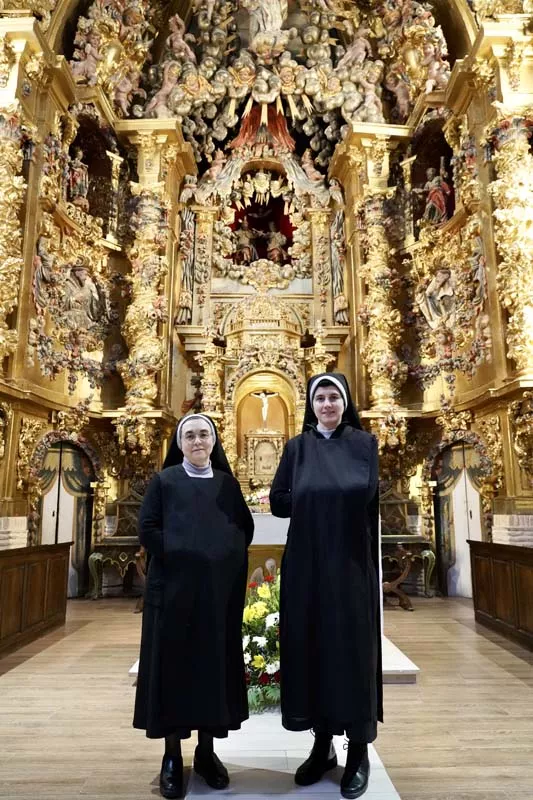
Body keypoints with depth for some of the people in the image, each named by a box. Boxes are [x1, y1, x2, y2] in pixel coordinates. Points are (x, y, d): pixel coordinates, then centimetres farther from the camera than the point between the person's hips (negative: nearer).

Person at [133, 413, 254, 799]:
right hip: (174, 586, -2)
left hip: (220, 588, 3)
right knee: (173, 662, 3)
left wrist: (227, 557, -4)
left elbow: (246, 527, 9)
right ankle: (172, 755, 16)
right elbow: (147, 528, -4)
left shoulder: (227, 483, 9)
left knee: (216, 662, 7)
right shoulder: (164, 481, 2)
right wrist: (179, 556, -11)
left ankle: (207, 749, 22)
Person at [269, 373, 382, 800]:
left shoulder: (365, 443, 3)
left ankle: (359, 751, 18)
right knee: (310, 646, 6)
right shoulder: (297, 448, 6)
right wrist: (325, 500, -3)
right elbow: (278, 501, 1)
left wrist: (317, 497, -5)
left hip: (351, 562, -2)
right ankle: (322, 744, 24)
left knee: (352, 647, 2)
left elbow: (370, 497, -4)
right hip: (306, 564, 2)